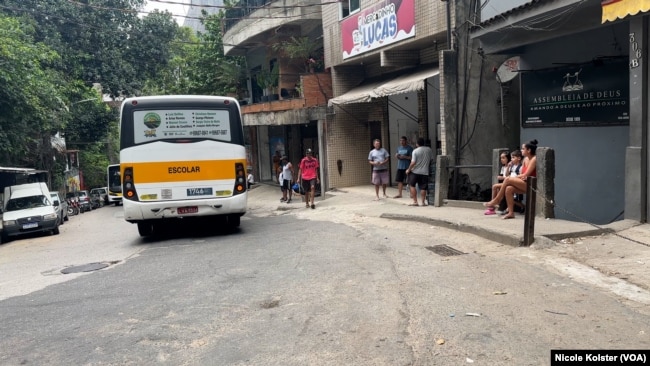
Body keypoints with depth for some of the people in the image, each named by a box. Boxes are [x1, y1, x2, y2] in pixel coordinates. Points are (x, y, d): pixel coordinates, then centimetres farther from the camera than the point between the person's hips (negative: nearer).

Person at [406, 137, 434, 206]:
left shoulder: (415, 151, -10)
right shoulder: (429, 149, 3)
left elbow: (413, 162, -15)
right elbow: (431, 159, 11)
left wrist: (408, 170, -3)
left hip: (415, 171, -3)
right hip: (425, 172, 3)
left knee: (412, 185, 7)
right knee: (423, 188, 8)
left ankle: (415, 201, 2)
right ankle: (423, 202, 11)